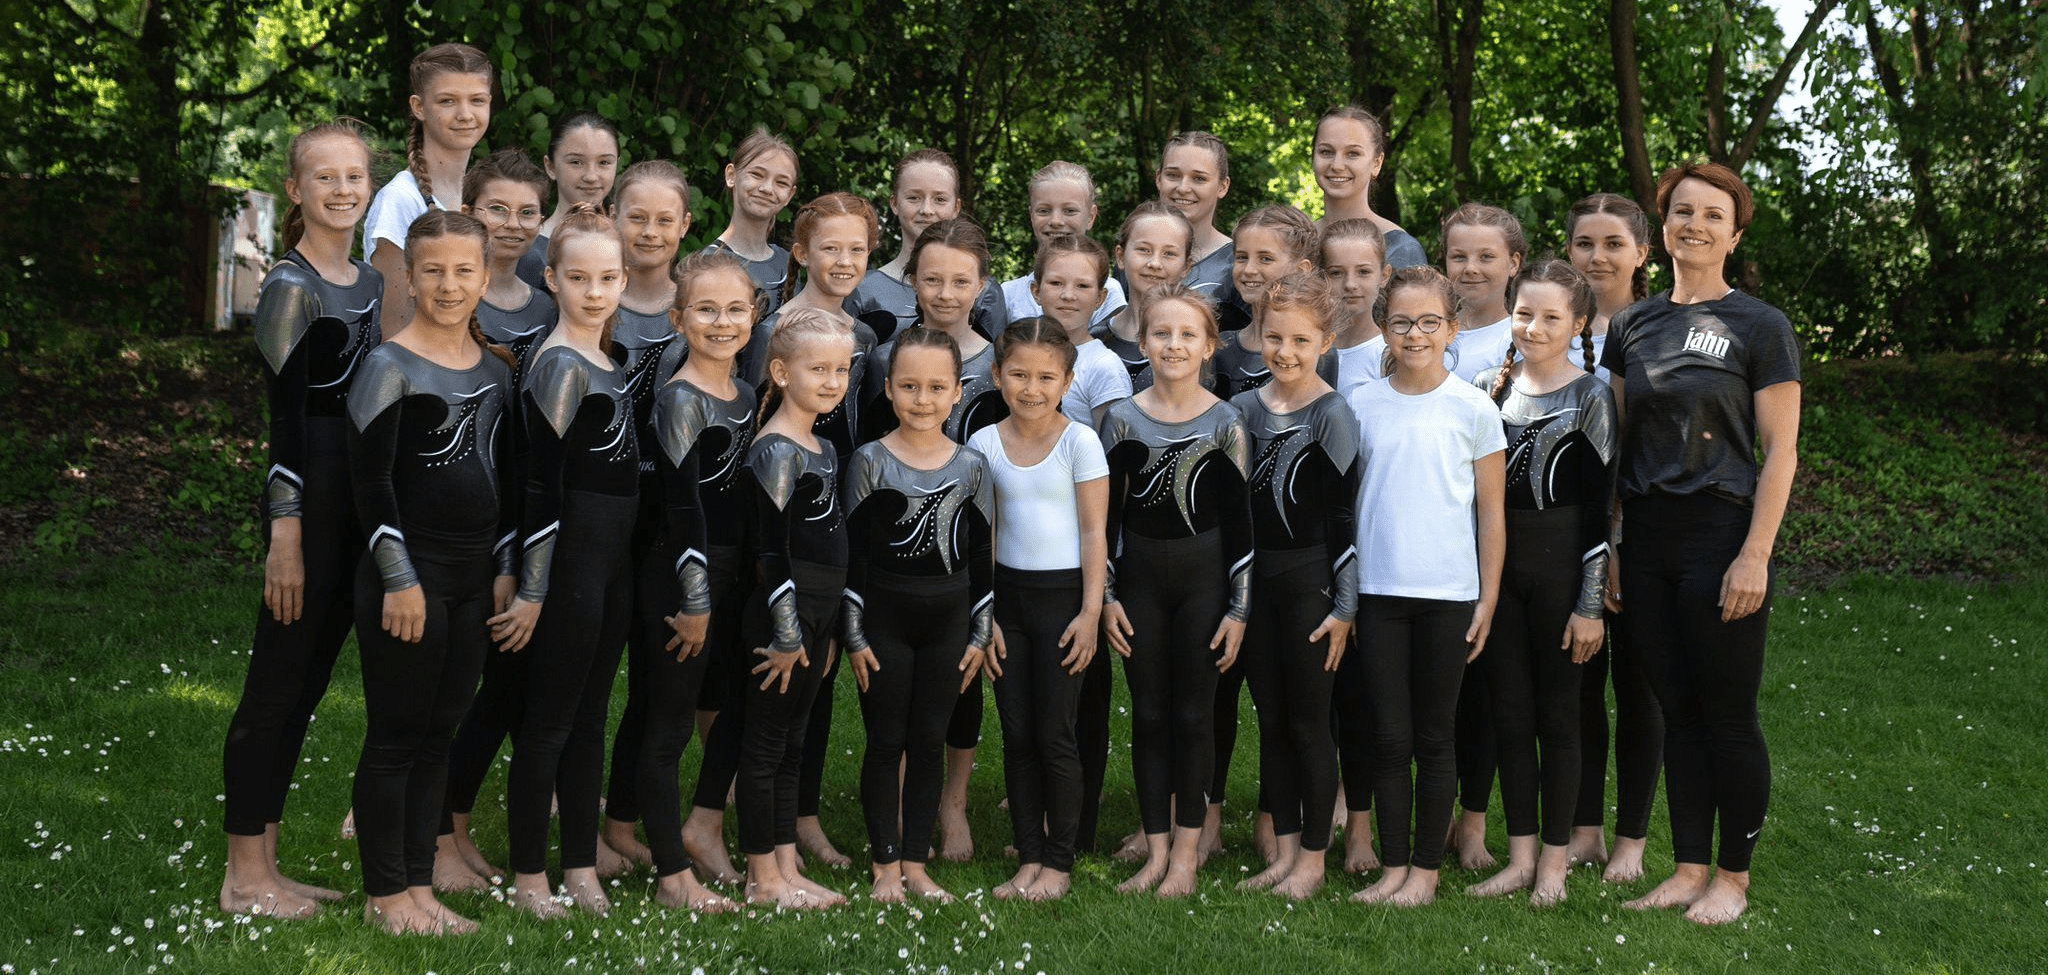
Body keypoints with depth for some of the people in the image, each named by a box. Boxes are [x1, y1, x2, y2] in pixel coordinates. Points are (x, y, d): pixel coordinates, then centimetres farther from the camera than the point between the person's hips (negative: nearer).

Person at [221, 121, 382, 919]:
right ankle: (244, 878, 7)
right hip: (312, 501, -8)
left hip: (363, 506, 8)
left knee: (305, 680, 12)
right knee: (279, 680, -2)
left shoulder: (371, 283, 14)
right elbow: (286, 417, -15)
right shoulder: (291, 288, -10)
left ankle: (263, 866, 20)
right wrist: (285, 537, -19)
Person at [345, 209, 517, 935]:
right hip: (408, 576, -6)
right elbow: (369, 478, -12)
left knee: (440, 734, 10)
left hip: (474, 577, 6)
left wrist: (506, 568, 11)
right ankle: (385, 894, 10)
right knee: (395, 736, 0)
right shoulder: (390, 367, -9)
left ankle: (419, 887, 18)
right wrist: (400, 578, -16)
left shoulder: (497, 369, 10)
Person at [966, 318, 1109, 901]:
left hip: (1063, 593, -3)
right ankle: (1028, 857, 16)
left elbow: (1094, 533, -5)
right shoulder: (984, 444, 3)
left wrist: (1090, 613, -10)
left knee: (1054, 733, -1)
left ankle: (1058, 862, 11)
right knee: (1016, 734, 7)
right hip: (1006, 596, 3)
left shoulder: (1079, 442, -6)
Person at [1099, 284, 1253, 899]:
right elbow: (1106, 514, 5)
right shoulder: (1122, 418, 2)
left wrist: (1239, 608, -6)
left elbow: (1241, 522, -2)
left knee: (1192, 714, 4)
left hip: (1204, 578, -2)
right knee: (1148, 715, 7)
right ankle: (1156, 850, 16)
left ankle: (1187, 852, 13)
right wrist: (1106, 596, 0)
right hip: (1139, 578, 2)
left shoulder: (1226, 424, -3)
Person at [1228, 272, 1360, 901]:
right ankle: (1284, 850, 20)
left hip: (1309, 577, -5)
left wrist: (1344, 607, -11)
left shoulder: (1332, 415, -9)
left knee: (1308, 720, 2)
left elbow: (1346, 514, -9)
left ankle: (1313, 857, 13)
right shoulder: (1243, 409, 6)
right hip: (1254, 577, 5)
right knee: (1270, 719, 10)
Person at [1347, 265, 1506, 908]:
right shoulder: (1361, 407, 4)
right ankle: (1393, 866, 15)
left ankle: (1427, 867, 16)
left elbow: (1492, 513, 2)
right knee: (1388, 738, 5)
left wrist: (1489, 599, -2)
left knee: (1433, 738, 6)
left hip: (1448, 594, -2)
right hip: (1377, 591, 2)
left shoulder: (1473, 408, -1)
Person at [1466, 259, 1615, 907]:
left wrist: (1591, 604, -11)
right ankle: (1520, 854, 17)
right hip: (1495, 567, 4)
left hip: (1560, 568, -4)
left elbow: (1601, 506, -7)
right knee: (1509, 713, 8)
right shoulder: (1489, 387, 8)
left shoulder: (1590, 397, -5)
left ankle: (1554, 858, 14)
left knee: (1556, 713, 4)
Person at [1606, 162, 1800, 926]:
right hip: (1646, 540, 5)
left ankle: (1733, 877, 14)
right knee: (1677, 711, 10)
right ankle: (1687, 869, 19)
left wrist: (1755, 554, -14)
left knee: (1727, 714, 1)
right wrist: (1608, 544, 8)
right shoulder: (1633, 326, 10)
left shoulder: (1760, 327, -3)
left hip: (1720, 536, -4)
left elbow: (1780, 451, -6)